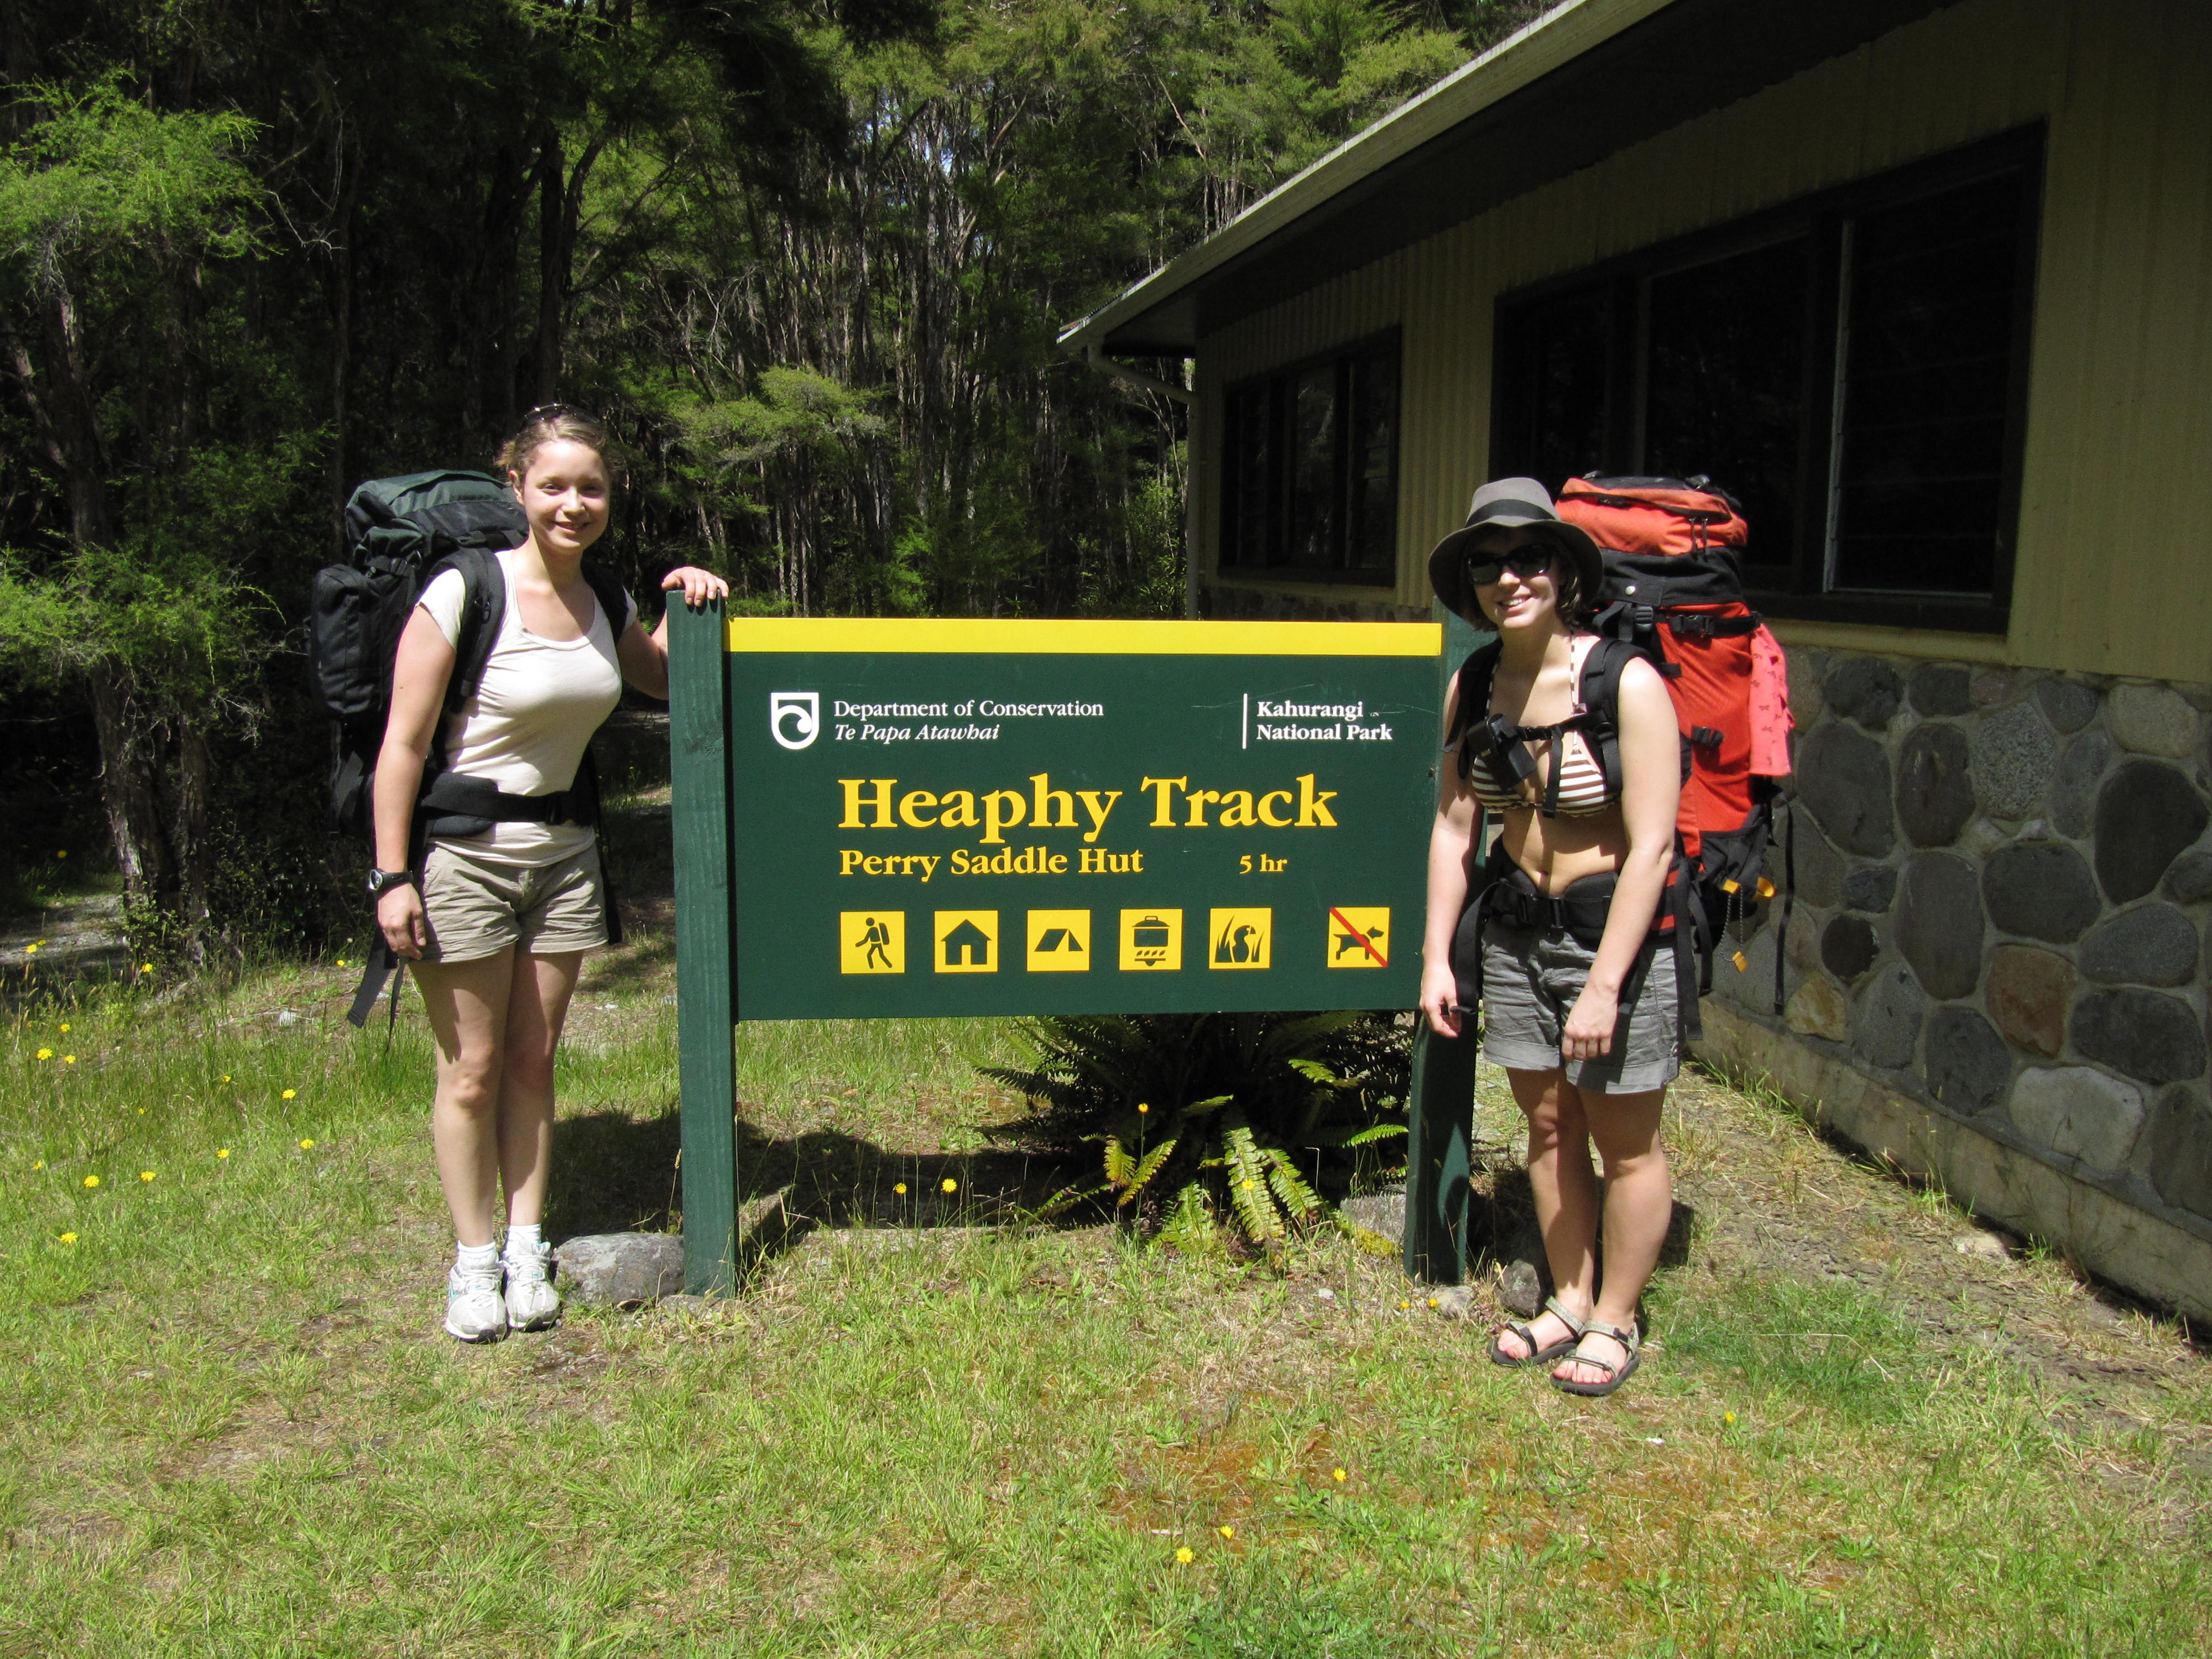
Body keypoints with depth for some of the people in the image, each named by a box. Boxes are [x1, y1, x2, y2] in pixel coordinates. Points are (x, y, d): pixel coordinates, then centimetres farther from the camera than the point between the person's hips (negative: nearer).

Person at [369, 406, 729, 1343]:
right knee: (473, 1067, 2)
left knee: (534, 1058, 10)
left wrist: (685, 605, 4)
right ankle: (474, 1261, 15)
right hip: (463, 848, -5)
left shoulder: (605, 604, 5)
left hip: (563, 846, 5)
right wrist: (393, 876, -15)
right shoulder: (464, 594, -13)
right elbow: (403, 746, -13)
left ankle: (528, 1250, 20)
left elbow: (666, 680, 23)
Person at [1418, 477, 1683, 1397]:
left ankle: (1616, 1321, 28)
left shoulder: (1627, 683, -19)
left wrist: (1604, 985, -22)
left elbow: (1651, 845, -20)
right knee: (1546, 1126, 16)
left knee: (1625, 1143, 9)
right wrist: (1437, 955, 1)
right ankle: (1569, 1301, 35)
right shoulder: (1473, 686, -1)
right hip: (1514, 928, 5)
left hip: (1618, 931, -5)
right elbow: (1453, 826, 4)